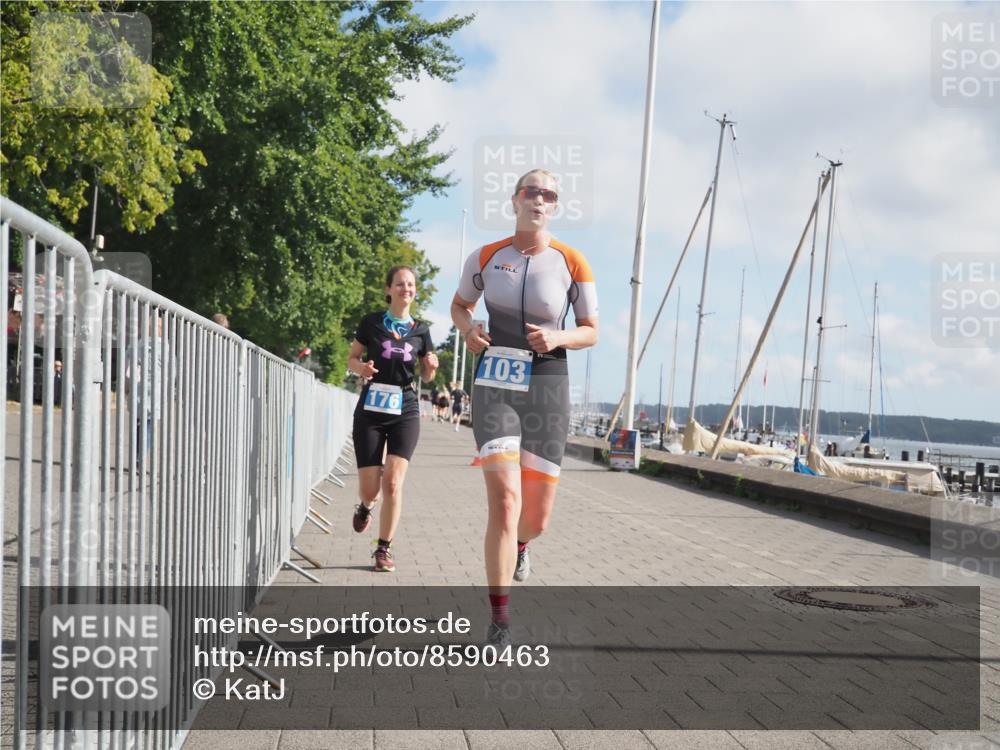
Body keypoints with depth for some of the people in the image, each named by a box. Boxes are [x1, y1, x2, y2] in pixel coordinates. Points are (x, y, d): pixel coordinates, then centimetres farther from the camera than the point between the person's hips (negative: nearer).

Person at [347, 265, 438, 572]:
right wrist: (360, 367, -15)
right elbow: (351, 358, 8)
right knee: (369, 488, -3)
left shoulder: (420, 329, 6)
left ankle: (383, 549, 4)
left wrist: (431, 366, -9)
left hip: (404, 412, 1)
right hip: (370, 411, -1)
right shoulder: (371, 323, 0)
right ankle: (365, 506, 36)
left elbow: (426, 376, 14)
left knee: (393, 482, -11)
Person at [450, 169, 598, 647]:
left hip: (546, 386, 1)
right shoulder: (486, 257, 3)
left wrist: (558, 338, -15)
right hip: (494, 386, -1)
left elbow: (590, 332, 6)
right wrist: (468, 329, -3)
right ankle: (499, 617, -6)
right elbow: (459, 305, 19)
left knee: (536, 518, 5)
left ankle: (519, 544, 46)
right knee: (504, 497, -17)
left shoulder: (572, 263, 0)